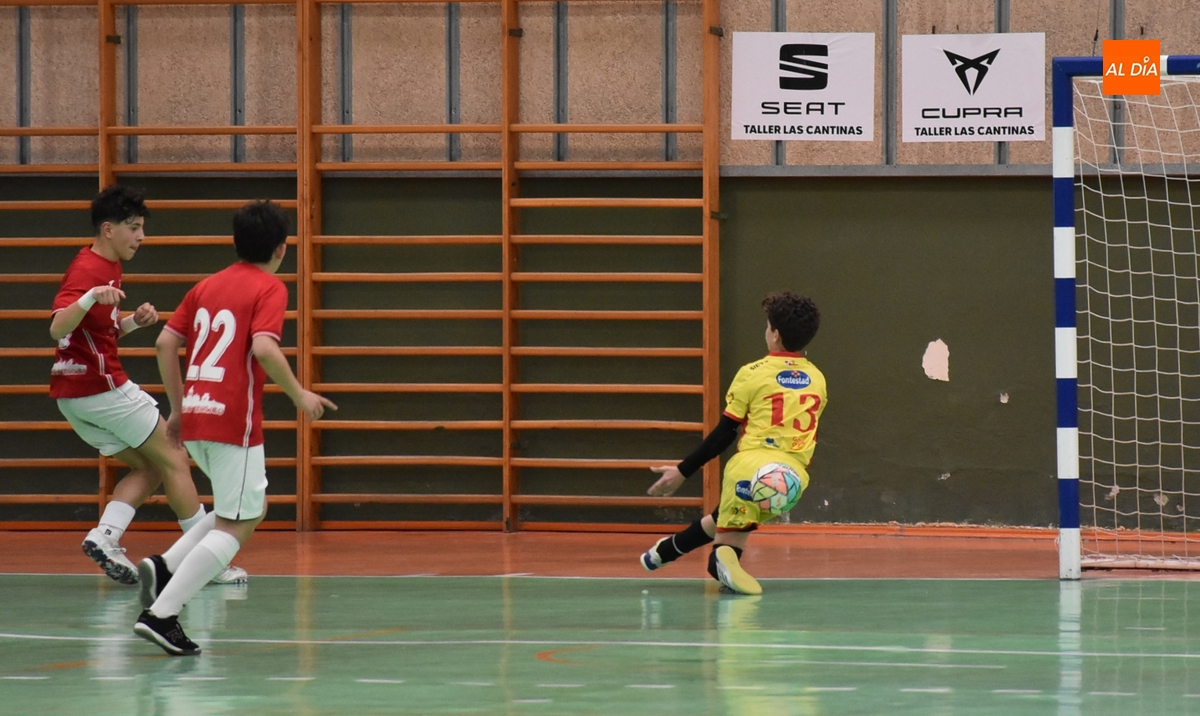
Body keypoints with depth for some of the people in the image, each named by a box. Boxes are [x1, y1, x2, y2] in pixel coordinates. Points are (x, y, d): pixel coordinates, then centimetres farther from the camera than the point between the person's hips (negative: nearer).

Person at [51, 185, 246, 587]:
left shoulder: (106, 267, 14)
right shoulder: (87, 271, -16)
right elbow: (57, 329, -30)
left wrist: (133, 322, 2)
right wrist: (89, 298, -47)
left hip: (73, 396, 9)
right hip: (103, 387, -9)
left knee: (147, 468, 12)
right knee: (173, 460, 0)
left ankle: (105, 536, -9)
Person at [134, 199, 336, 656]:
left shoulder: (208, 285, 15)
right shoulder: (269, 288, -5)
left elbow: (166, 343, 12)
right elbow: (263, 348, -20)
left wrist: (178, 407, 19)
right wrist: (299, 395, -9)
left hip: (195, 416, 8)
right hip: (233, 421, -8)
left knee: (252, 508, 22)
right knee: (235, 527, -2)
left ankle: (165, 567, 4)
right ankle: (161, 614, -14)